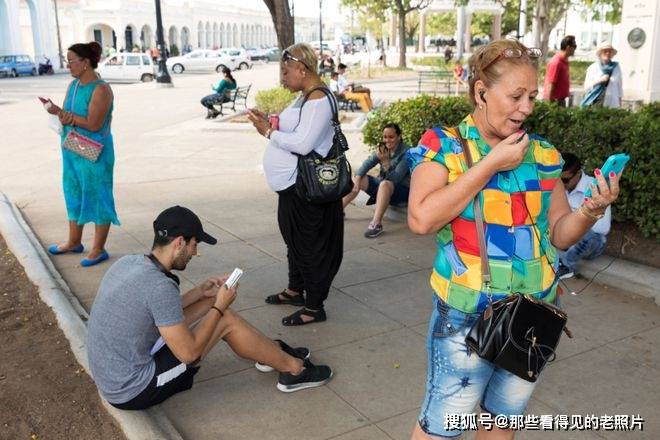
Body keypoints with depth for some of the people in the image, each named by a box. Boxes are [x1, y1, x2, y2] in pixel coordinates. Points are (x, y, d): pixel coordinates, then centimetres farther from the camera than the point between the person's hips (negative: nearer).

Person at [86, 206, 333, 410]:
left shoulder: (127, 263, 0)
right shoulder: (159, 285, -27)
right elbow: (188, 353, -20)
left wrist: (201, 291, 9)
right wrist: (220, 307, -9)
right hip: (133, 392, -8)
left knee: (209, 302, 11)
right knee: (226, 321, -5)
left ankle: (273, 352, 26)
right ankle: (293, 368, 14)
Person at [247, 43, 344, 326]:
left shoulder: (318, 99, -18)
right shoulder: (304, 96, 13)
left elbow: (302, 143, -26)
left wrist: (269, 132, -15)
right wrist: (271, 124, 2)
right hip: (291, 184, 10)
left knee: (311, 245, 1)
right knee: (294, 239, 23)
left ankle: (314, 307, 14)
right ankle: (295, 290, 41)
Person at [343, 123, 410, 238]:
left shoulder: (406, 153, -16)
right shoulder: (383, 149, 2)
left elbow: (395, 179, -25)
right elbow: (367, 164, -9)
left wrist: (385, 161, -37)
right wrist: (357, 179, -26)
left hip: (402, 191, -7)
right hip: (382, 188, 7)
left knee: (385, 184, -37)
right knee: (357, 179, -8)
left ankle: (376, 223, -43)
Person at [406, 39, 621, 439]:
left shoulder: (543, 154, 3)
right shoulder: (444, 145, -10)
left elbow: (559, 235, 7)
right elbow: (422, 219, -24)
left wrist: (590, 212, -14)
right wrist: (490, 164, -21)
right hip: (467, 319, -4)